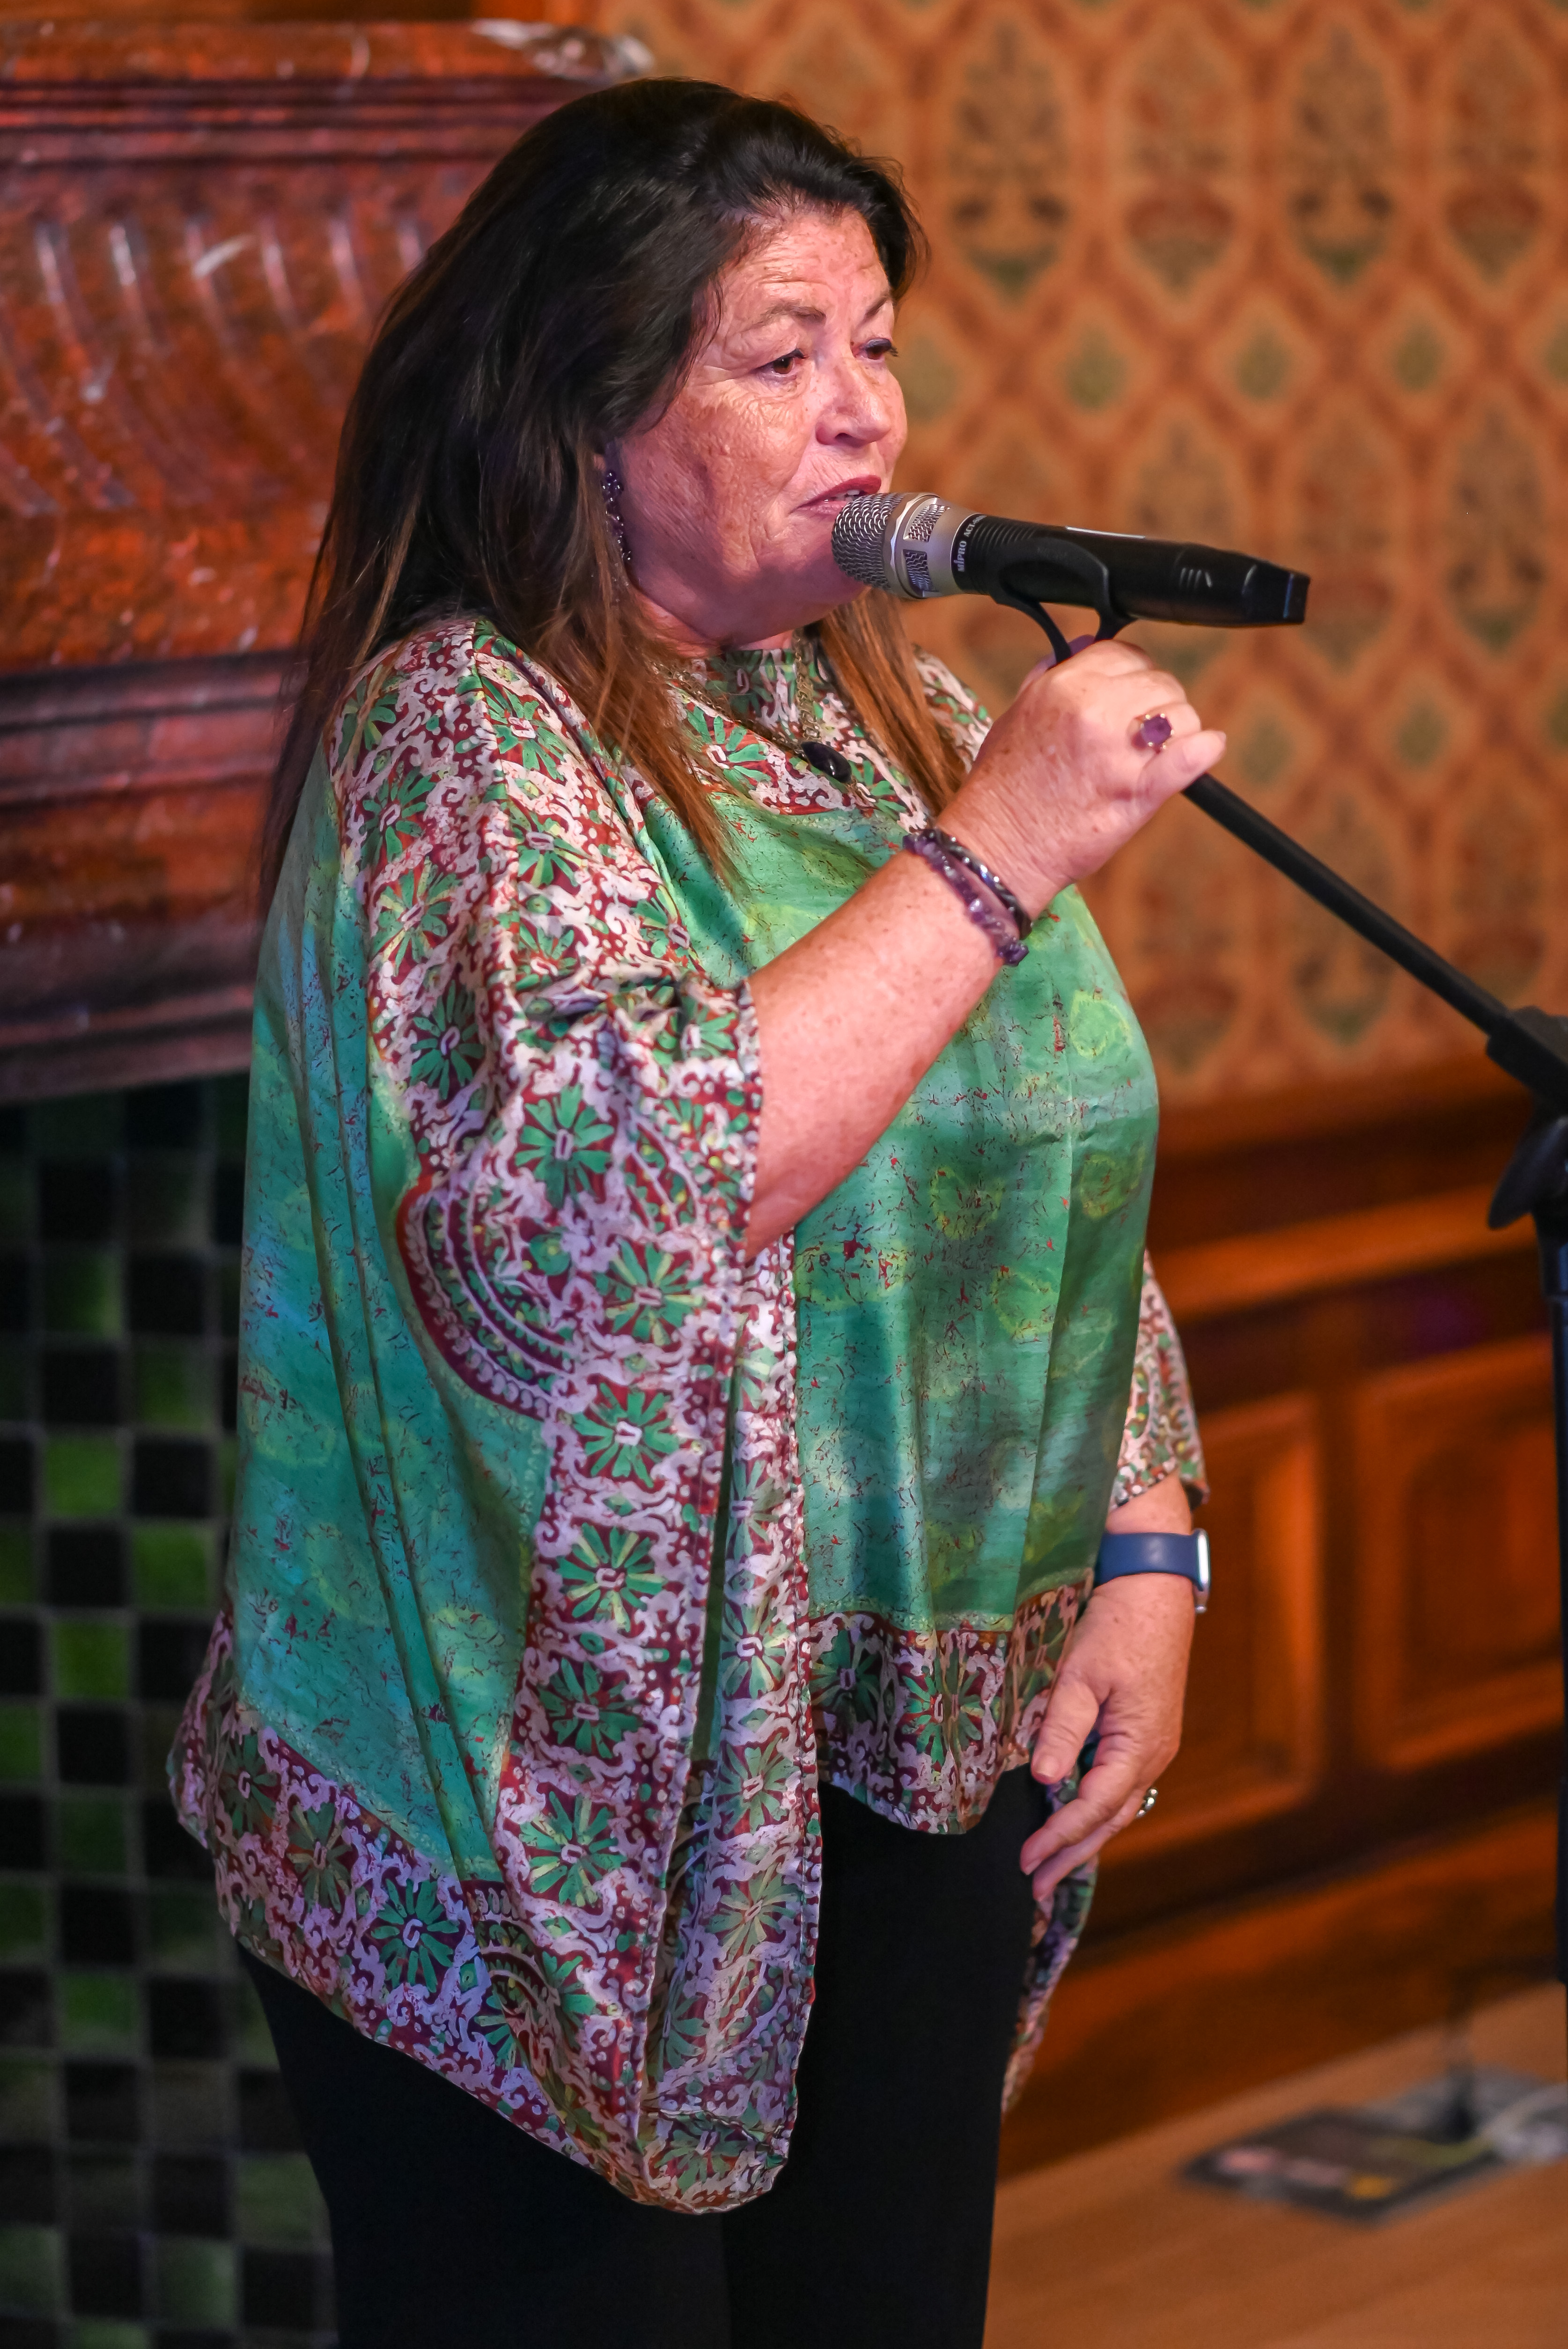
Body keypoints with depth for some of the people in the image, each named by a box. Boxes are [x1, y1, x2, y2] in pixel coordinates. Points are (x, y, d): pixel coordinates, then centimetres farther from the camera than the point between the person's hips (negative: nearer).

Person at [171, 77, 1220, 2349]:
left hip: (922, 1771, 7)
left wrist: (1146, 1570, 4)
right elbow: (595, 1206, -29)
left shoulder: (904, 715, 10)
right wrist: (989, 860, -24)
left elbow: (1074, 1205, 16)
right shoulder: (461, 737, -12)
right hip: (566, 1810, -7)